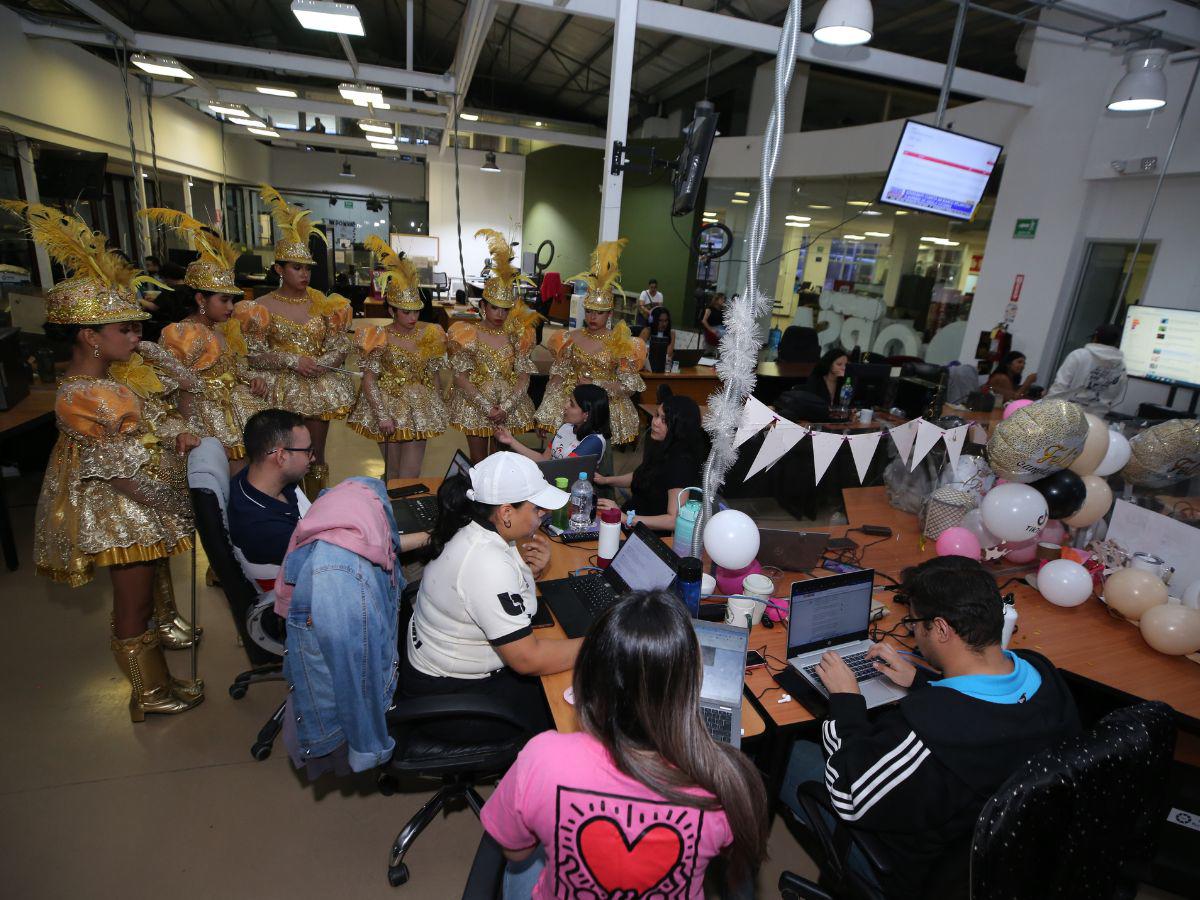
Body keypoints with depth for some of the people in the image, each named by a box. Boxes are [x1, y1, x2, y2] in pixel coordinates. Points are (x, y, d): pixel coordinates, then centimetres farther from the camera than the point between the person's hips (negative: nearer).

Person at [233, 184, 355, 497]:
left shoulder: (323, 303, 6)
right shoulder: (263, 307, -1)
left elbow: (341, 346, 4)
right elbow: (254, 354, -5)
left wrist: (323, 363, -15)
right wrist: (293, 360, -18)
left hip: (319, 386, 3)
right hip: (283, 389, -2)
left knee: (316, 455, 11)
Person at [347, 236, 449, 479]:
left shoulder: (430, 335, 0)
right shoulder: (380, 338, -8)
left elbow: (435, 376, 7)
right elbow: (369, 379, -8)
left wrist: (436, 410, 5)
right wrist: (382, 416, -15)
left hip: (420, 408, 2)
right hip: (388, 405, -1)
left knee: (410, 477, 1)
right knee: (393, 473, 9)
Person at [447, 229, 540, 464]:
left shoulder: (516, 336, 0)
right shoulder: (469, 334, -6)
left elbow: (524, 377, -3)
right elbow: (461, 377, -9)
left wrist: (505, 407, -16)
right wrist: (486, 407, -16)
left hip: (509, 405, 2)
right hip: (475, 402, -2)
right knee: (478, 461, 6)